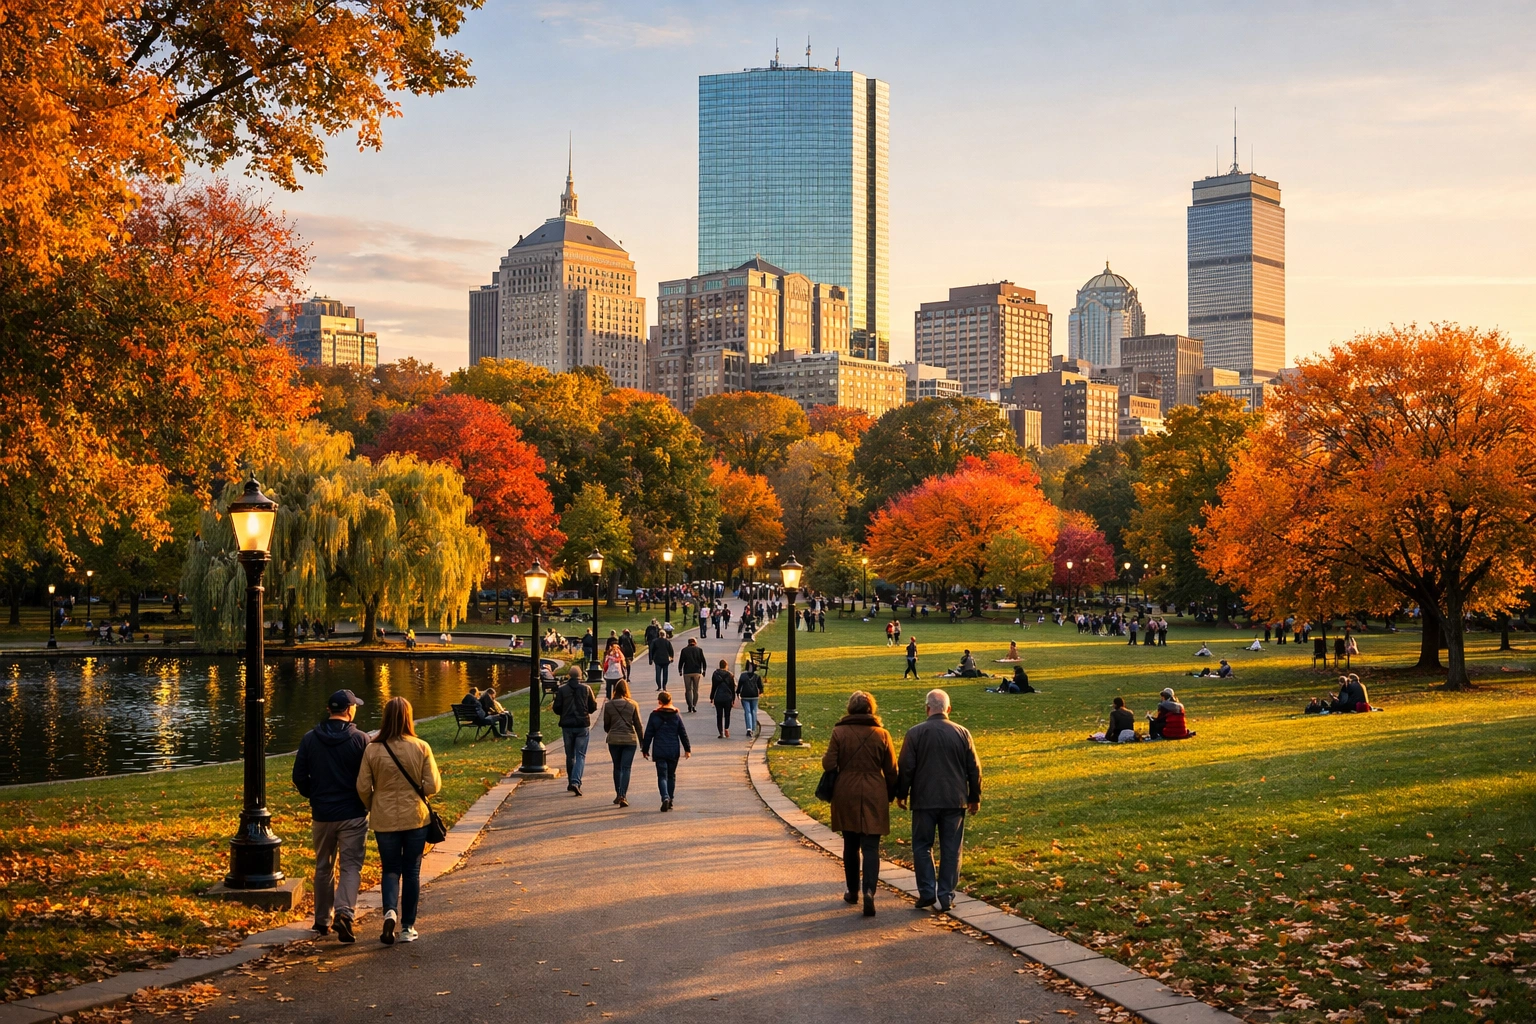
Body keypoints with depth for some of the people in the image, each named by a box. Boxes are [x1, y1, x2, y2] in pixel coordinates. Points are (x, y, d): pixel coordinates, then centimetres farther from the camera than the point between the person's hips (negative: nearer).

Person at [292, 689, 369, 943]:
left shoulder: (309, 739, -1)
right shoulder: (360, 739, -10)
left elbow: (299, 776, 2)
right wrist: (366, 801, 9)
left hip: (321, 815, 3)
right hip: (353, 814, -3)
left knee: (323, 867, 17)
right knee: (351, 867, 1)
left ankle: (322, 920, 25)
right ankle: (344, 911, -20)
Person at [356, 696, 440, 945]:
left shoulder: (372, 750, -9)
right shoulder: (421, 748, -9)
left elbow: (363, 788, -5)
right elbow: (433, 786, -8)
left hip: (384, 821, 0)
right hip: (416, 819, 0)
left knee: (391, 869, 13)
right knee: (411, 872, 12)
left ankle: (390, 911, -12)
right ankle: (407, 927, 16)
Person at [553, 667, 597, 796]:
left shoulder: (562, 690, -3)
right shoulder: (586, 689, -3)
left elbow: (556, 709, -2)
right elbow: (593, 707, 1)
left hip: (567, 726, 1)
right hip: (583, 726, -1)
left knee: (570, 755, 14)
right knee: (580, 755, -1)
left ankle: (571, 782, 22)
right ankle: (576, 782, -16)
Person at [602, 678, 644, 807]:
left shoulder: (609, 705, -3)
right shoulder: (633, 705, -4)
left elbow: (606, 725, 5)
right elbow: (638, 725, 0)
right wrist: (642, 743, 7)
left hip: (614, 739, 1)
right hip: (630, 739, -1)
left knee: (617, 767, 16)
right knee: (626, 768, 1)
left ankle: (618, 795, 22)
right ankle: (623, 796, -11)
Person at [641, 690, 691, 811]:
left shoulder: (654, 715, -4)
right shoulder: (676, 715, 2)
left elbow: (648, 734, -1)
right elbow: (683, 733, 5)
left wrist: (645, 750, 8)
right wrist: (687, 749, 12)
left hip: (659, 751, -2)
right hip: (674, 751, 2)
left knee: (662, 775, -2)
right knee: (671, 775, 15)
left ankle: (665, 798, -23)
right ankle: (670, 800, 17)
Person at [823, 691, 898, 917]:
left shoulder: (839, 732, -6)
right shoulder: (881, 734, -3)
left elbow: (829, 764, -8)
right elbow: (891, 771, 1)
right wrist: (890, 795, 14)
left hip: (846, 796, 0)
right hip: (874, 797, 0)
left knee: (851, 845, 15)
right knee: (871, 846, 0)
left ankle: (853, 891, 26)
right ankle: (869, 890, -19)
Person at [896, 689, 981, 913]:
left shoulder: (915, 733, -7)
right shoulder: (962, 733, 0)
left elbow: (905, 768, -5)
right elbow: (974, 769, 5)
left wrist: (901, 794, 9)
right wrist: (975, 798, 16)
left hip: (924, 800, -2)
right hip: (955, 801, 2)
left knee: (922, 846, 10)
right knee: (951, 849, 8)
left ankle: (927, 892, 3)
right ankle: (946, 895, 8)